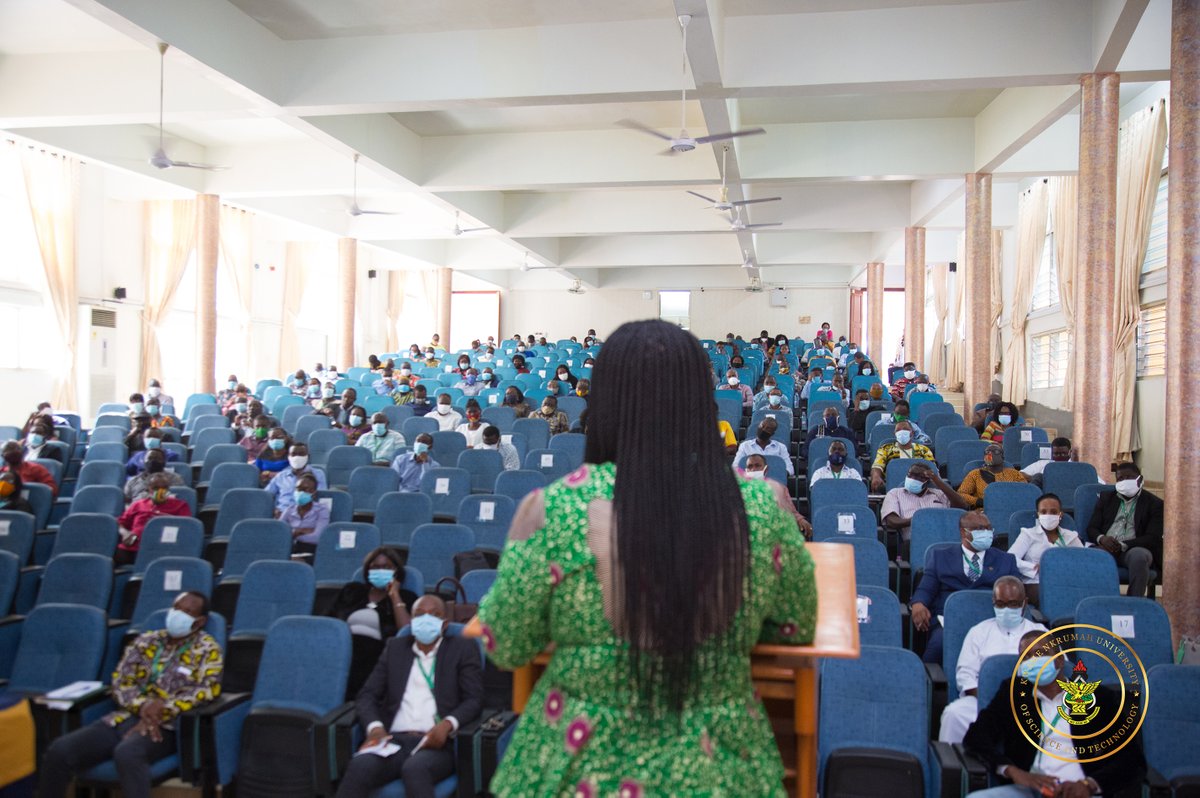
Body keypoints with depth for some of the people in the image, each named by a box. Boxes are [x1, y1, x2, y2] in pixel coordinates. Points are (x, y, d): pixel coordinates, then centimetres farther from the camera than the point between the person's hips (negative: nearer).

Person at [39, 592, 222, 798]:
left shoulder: (207, 649, 3)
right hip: (126, 717, 5)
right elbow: (120, 682, 9)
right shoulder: (146, 640, 16)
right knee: (59, 751, -16)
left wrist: (161, 711, -17)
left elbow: (207, 690, -10)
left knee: (127, 753, -37)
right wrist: (143, 706, -12)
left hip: (166, 726, -5)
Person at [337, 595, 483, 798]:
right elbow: (367, 695, 14)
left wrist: (447, 724, -17)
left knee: (415, 768, -37)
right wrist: (374, 726, -8)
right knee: (360, 766, -31)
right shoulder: (395, 648, 21)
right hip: (394, 741, 3)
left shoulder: (462, 649, 13)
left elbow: (474, 699, 4)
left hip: (436, 743, -2)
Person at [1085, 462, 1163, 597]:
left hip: (1134, 549, -2)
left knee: (1139, 556, -38)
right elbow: (1091, 528, 14)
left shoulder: (1154, 503, 10)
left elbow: (1153, 538, -1)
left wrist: (1122, 545, -16)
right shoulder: (1106, 497, 20)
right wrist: (1102, 539, -11)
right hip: (1105, 547, 2)